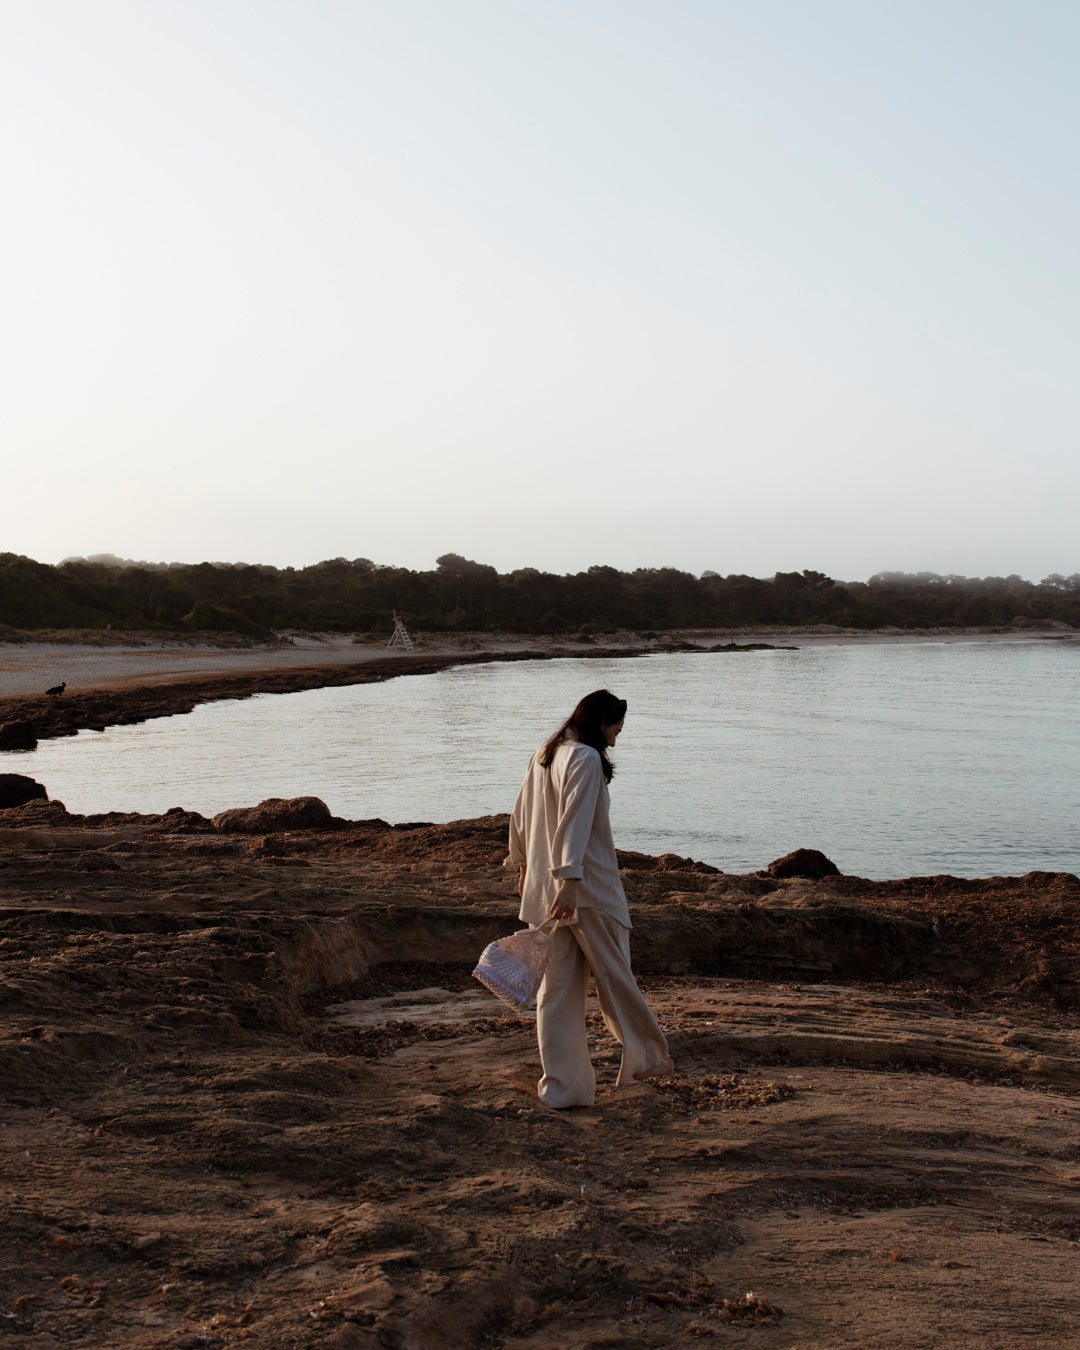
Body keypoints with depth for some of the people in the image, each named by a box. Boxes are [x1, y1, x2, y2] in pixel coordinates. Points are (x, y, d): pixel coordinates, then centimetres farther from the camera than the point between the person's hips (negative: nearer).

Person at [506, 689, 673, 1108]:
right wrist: (569, 880, -27)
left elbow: (519, 819, 19)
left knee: (557, 986, 8)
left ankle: (561, 1085, 10)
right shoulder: (587, 759, -13)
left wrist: (523, 867, 30)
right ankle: (645, 1056, 25)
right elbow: (575, 823, -23)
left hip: (543, 887, 8)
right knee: (614, 975, 9)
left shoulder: (541, 757, 12)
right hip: (589, 887, -7)